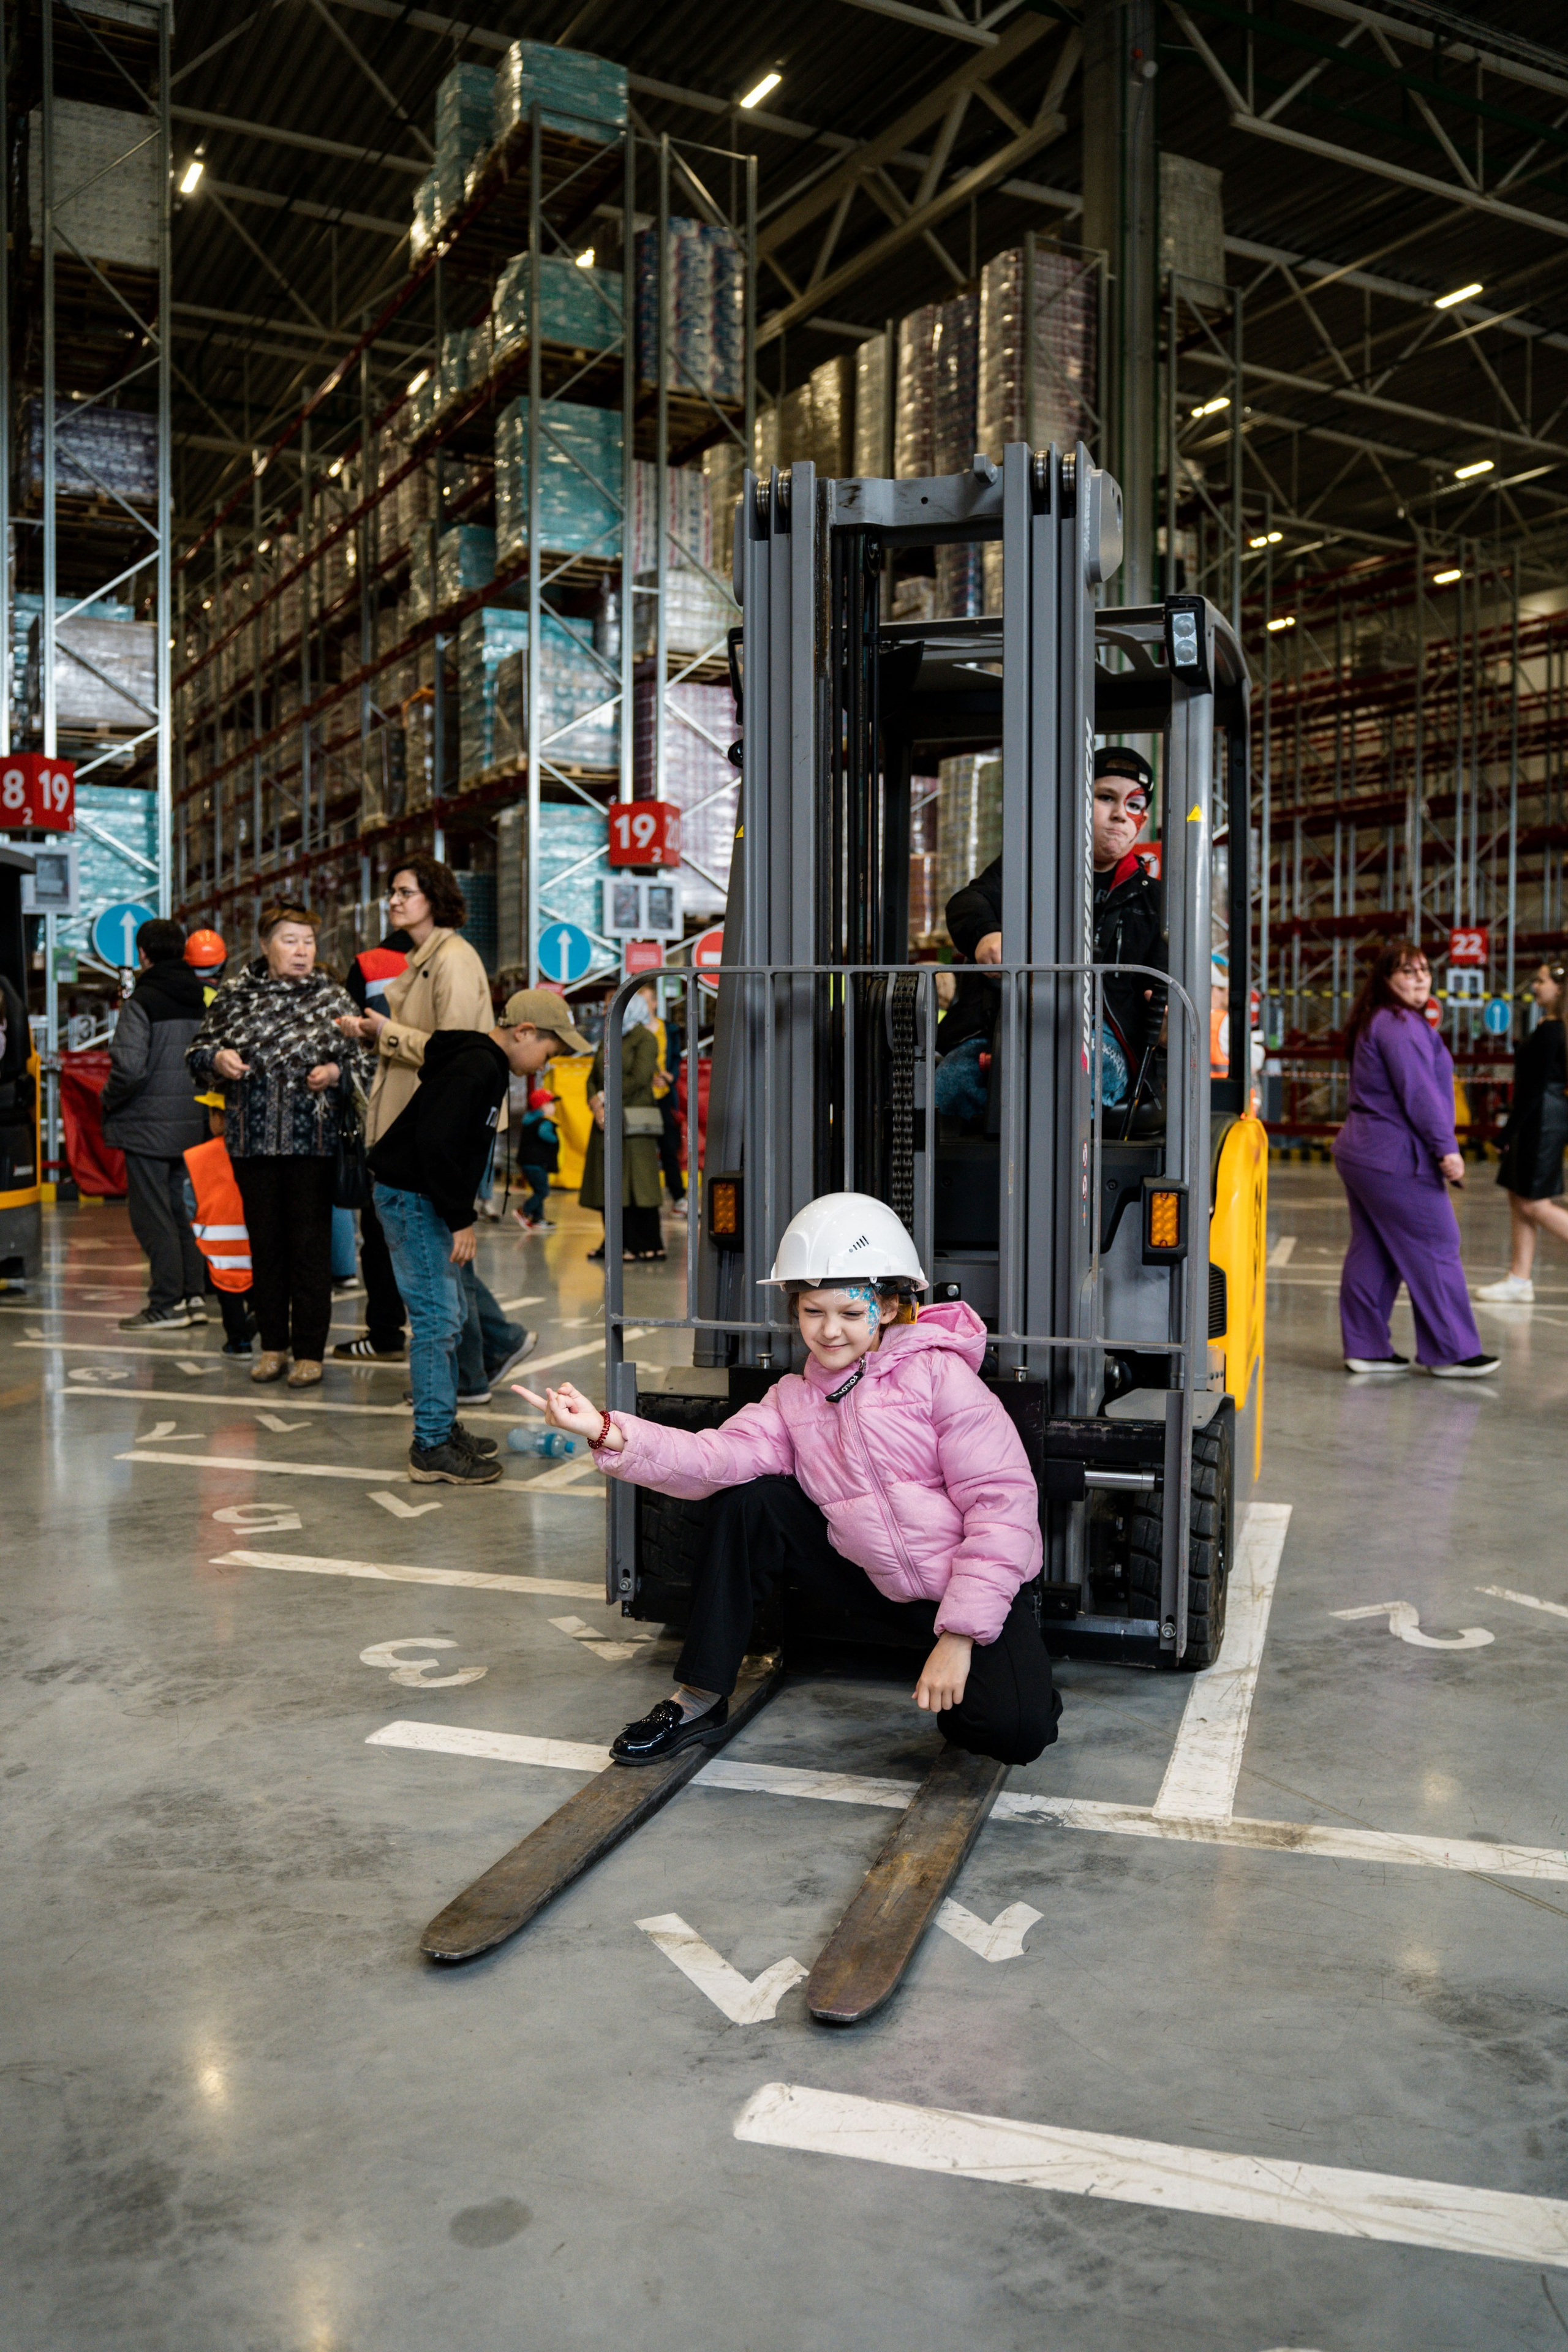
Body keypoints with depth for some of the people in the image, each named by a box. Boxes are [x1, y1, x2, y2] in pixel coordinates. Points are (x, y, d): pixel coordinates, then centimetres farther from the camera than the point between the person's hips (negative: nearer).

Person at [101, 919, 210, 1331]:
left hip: (148, 1126, -6)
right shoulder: (203, 1000, 6)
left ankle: (167, 1304, 2)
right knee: (185, 1210, 15)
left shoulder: (142, 1000, -13)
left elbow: (130, 1068, -21)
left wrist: (109, 1100, -4)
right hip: (194, 1123, 6)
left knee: (153, 1215, 0)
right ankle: (195, 1295, 16)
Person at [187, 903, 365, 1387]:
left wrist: (336, 1072, -14)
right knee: (264, 1242, 9)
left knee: (310, 1245, 0)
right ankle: (273, 1345, 21)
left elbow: (361, 1061, 5)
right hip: (251, 1141, 2)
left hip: (313, 1140, -2)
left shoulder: (331, 998, 3)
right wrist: (217, 1057, -7)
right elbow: (197, 1052, 14)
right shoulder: (234, 994, 6)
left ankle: (310, 1351, 9)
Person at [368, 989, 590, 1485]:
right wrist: (461, 1220, -22)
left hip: (423, 1199, 11)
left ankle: (443, 1428, 26)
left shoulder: (486, 1064, 13)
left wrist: (458, 1215, 15)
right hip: (411, 1199, -11)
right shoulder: (475, 1067, -19)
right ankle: (431, 1449, -3)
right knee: (437, 1319, -8)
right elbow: (436, 1145, -27)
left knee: (450, 1315, 16)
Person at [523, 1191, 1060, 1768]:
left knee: (1014, 1732, -29)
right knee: (752, 1503, -8)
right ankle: (700, 1698, 2)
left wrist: (960, 1634, -20)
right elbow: (716, 1458, -14)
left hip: (972, 1590, -4)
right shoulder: (796, 1400, 5)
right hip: (880, 1590, 5)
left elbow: (1002, 1503, -15)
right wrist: (608, 1433, -30)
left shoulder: (939, 1374, -11)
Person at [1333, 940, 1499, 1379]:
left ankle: (1365, 1348, 14)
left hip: (1361, 1154, 10)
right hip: (1395, 1159, -10)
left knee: (1371, 1252, 11)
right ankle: (1451, 1353, 4)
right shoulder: (1401, 1025, -15)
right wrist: (1446, 1148, -19)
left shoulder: (1374, 1023, 17)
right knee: (1435, 1249, -2)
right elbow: (1419, 1092, -20)